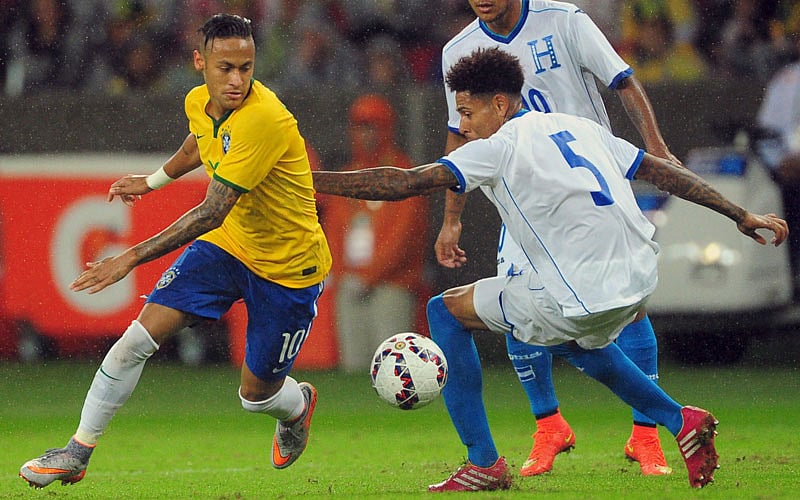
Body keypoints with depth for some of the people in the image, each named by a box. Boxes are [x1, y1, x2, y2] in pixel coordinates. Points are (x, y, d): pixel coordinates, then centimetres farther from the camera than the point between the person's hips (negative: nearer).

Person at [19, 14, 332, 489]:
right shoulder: (199, 102, -7)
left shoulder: (265, 119, -33)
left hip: (290, 266, -6)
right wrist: (154, 180, 35)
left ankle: (299, 405, 42)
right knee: (140, 337, -9)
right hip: (230, 243, 6)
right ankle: (78, 453, 3)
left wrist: (131, 259, -33)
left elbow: (212, 212, -34)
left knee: (257, 393, 4)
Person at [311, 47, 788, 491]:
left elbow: (408, 183, -12)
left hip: (584, 299, -8)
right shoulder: (578, 127, 18)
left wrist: (306, 180, -11)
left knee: (447, 310, 9)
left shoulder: (501, 147, -3)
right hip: (640, 280, 8)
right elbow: (664, 170, 20)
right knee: (574, 337, 41)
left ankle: (483, 463, 8)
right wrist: (741, 214, 27)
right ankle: (681, 420, 28)